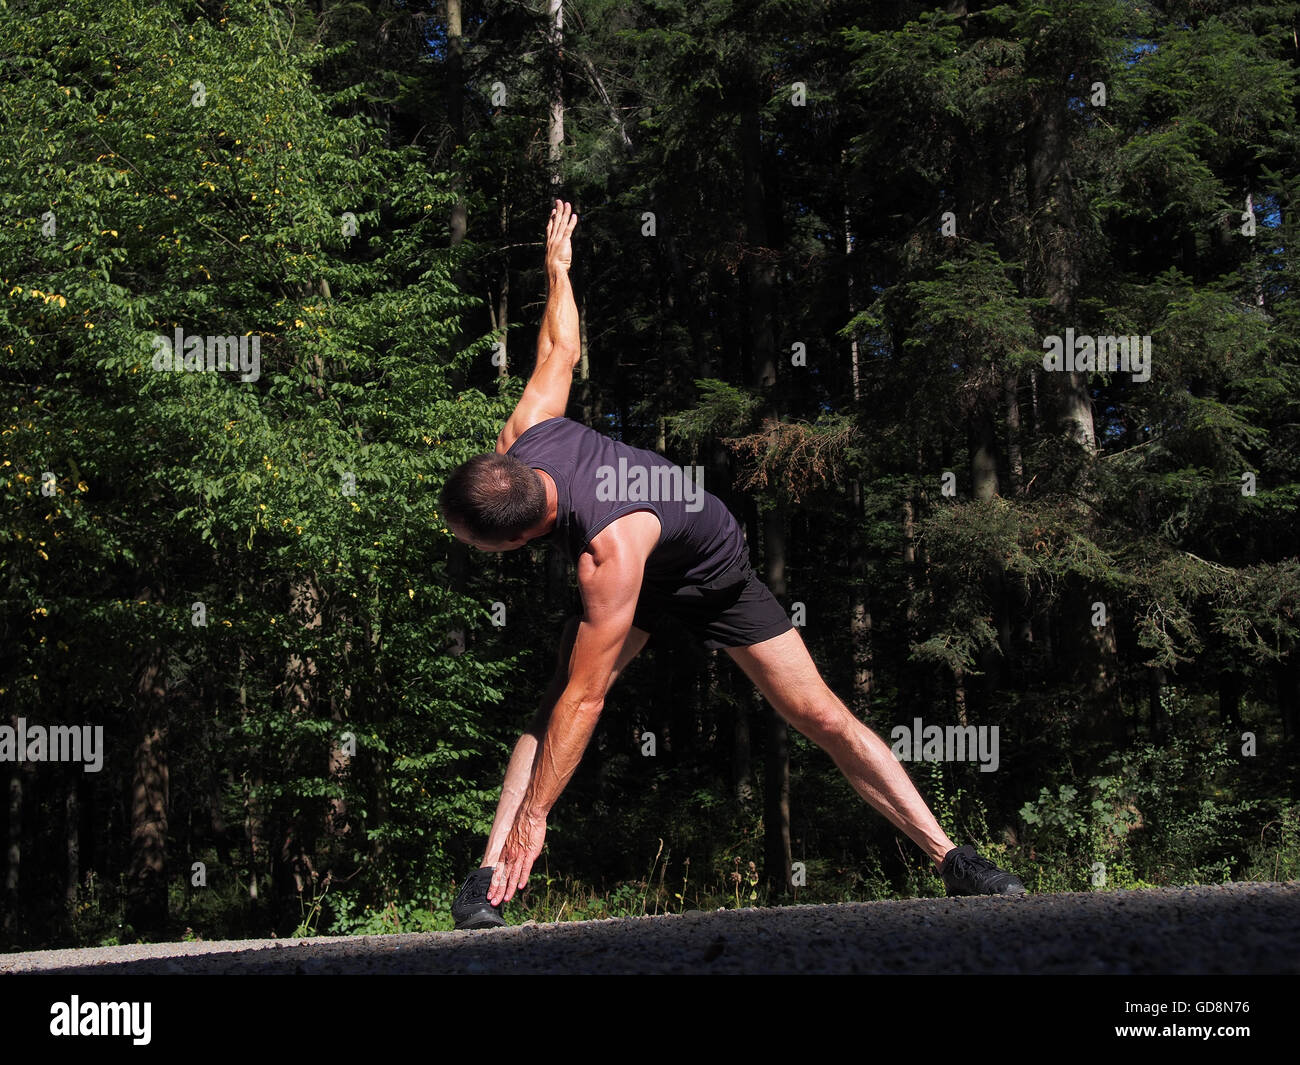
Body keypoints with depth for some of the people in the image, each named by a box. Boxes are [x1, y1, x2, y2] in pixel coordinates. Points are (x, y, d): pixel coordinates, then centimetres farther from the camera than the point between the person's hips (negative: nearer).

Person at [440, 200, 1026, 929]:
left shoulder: (609, 549, -47)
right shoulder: (520, 443, -27)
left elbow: (584, 700, -44)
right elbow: (560, 349, -7)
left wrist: (532, 819, -41)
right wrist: (558, 266, 13)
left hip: (713, 575, -6)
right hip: (638, 574, 6)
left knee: (822, 716, -11)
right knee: (551, 698, -20)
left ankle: (954, 861, -2)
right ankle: (490, 875, -22)